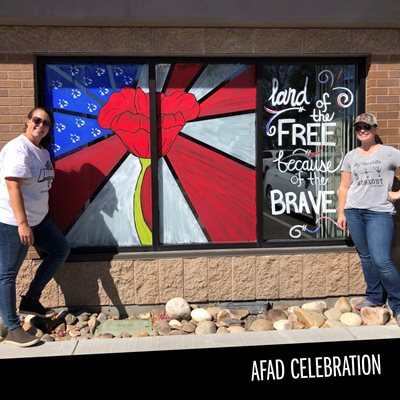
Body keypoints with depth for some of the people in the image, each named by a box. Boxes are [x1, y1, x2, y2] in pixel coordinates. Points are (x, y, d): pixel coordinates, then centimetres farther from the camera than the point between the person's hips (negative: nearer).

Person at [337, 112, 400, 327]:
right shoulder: (350, 156, 12)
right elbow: (344, 187, 13)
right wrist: (341, 213, 9)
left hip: (380, 212, -4)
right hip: (354, 211, 4)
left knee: (381, 260, -11)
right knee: (366, 257, 10)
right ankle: (374, 297, 25)